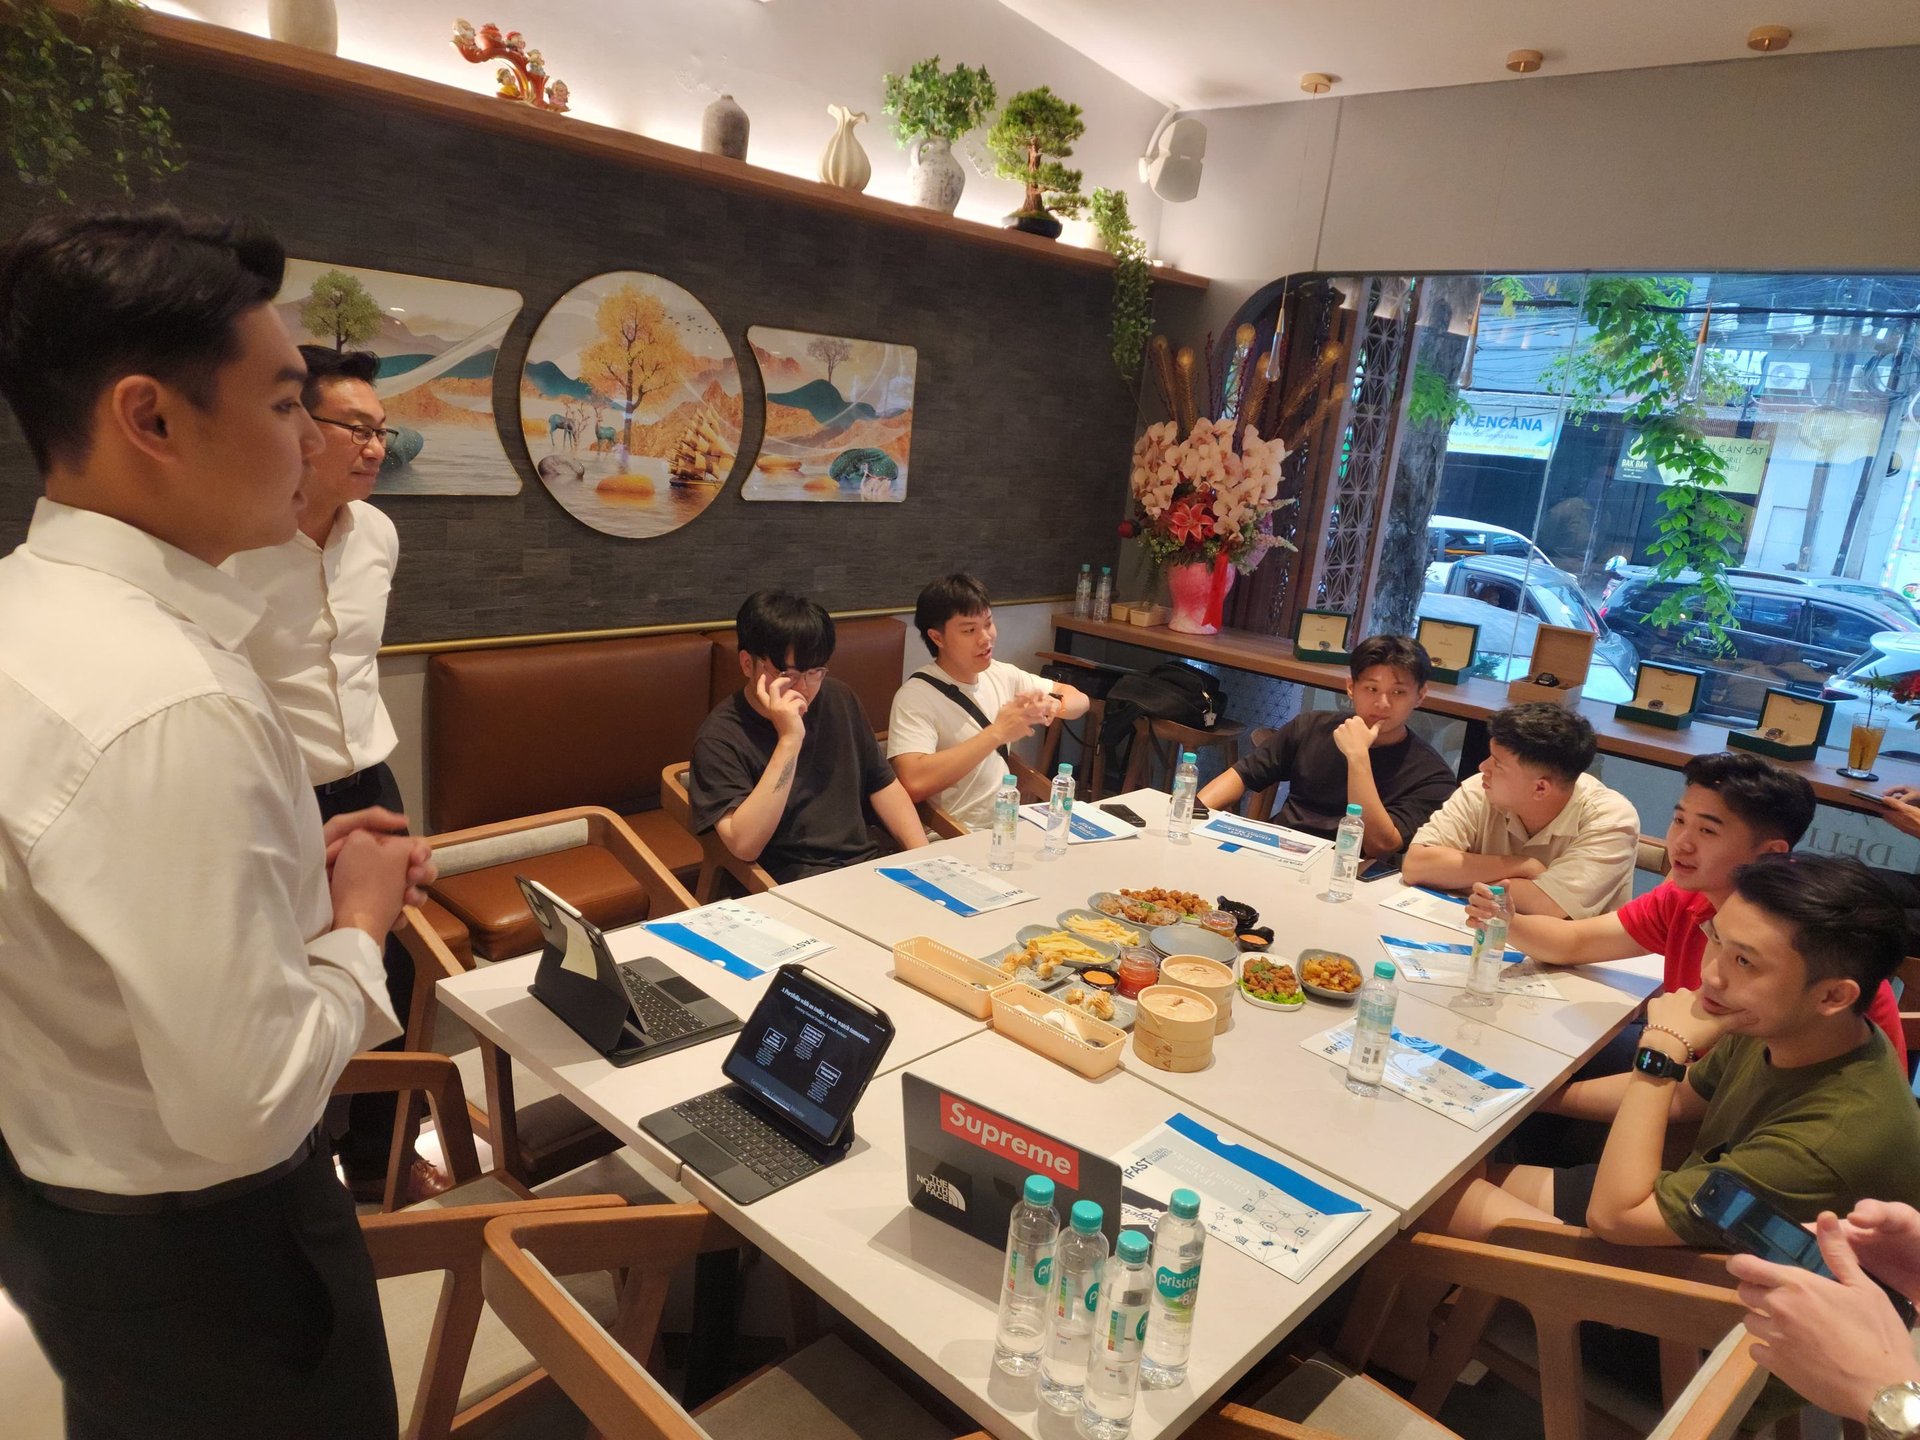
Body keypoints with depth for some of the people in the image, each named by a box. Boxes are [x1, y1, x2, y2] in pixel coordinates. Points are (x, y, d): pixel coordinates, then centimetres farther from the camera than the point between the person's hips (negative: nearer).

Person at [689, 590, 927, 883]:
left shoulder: (839, 699, 9)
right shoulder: (720, 737, -9)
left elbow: (882, 784, 15)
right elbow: (744, 845, -20)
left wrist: (924, 858, 0)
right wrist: (789, 741, -24)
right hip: (793, 885, -6)